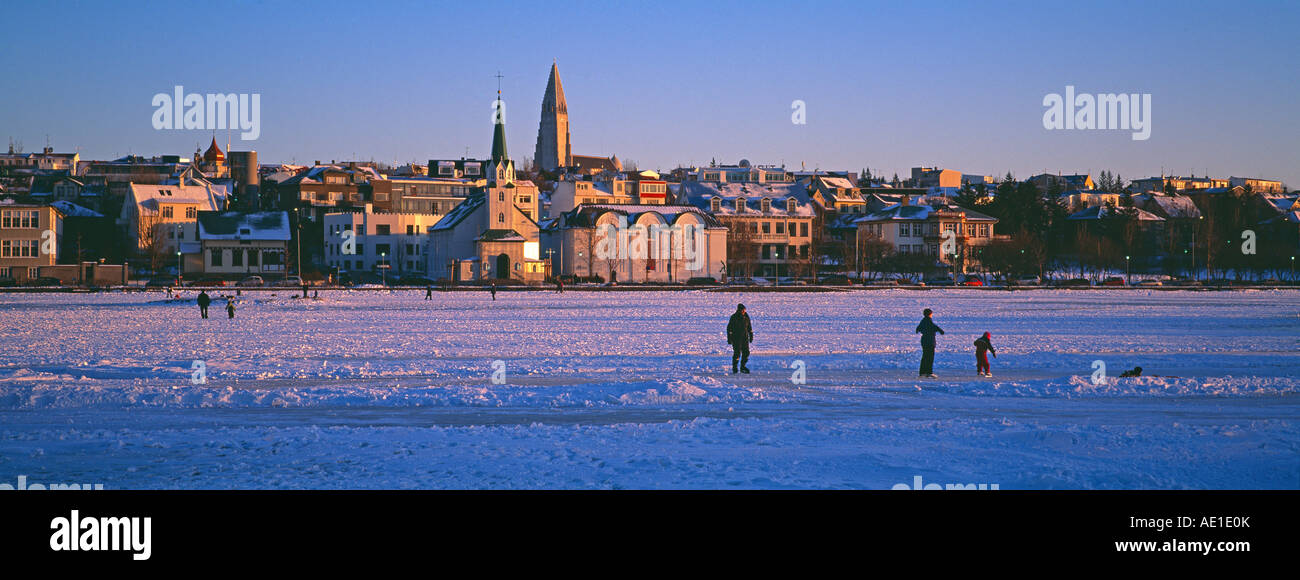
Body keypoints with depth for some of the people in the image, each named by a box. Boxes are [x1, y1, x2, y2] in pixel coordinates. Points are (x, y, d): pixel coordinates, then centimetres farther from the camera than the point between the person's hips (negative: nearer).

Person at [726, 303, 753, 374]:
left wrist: (751, 336, 13)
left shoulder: (746, 317, 5)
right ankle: (734, 368, 5)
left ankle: (742, 367, 15)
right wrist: (729, 338, -11)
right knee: (737, 353, -9)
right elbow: (729, 328, -8)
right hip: (736, 338, -5)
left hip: (745, 338, 5)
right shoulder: (734, 317, -10)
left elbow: (749, 327, 16)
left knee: (746, 352, 0)